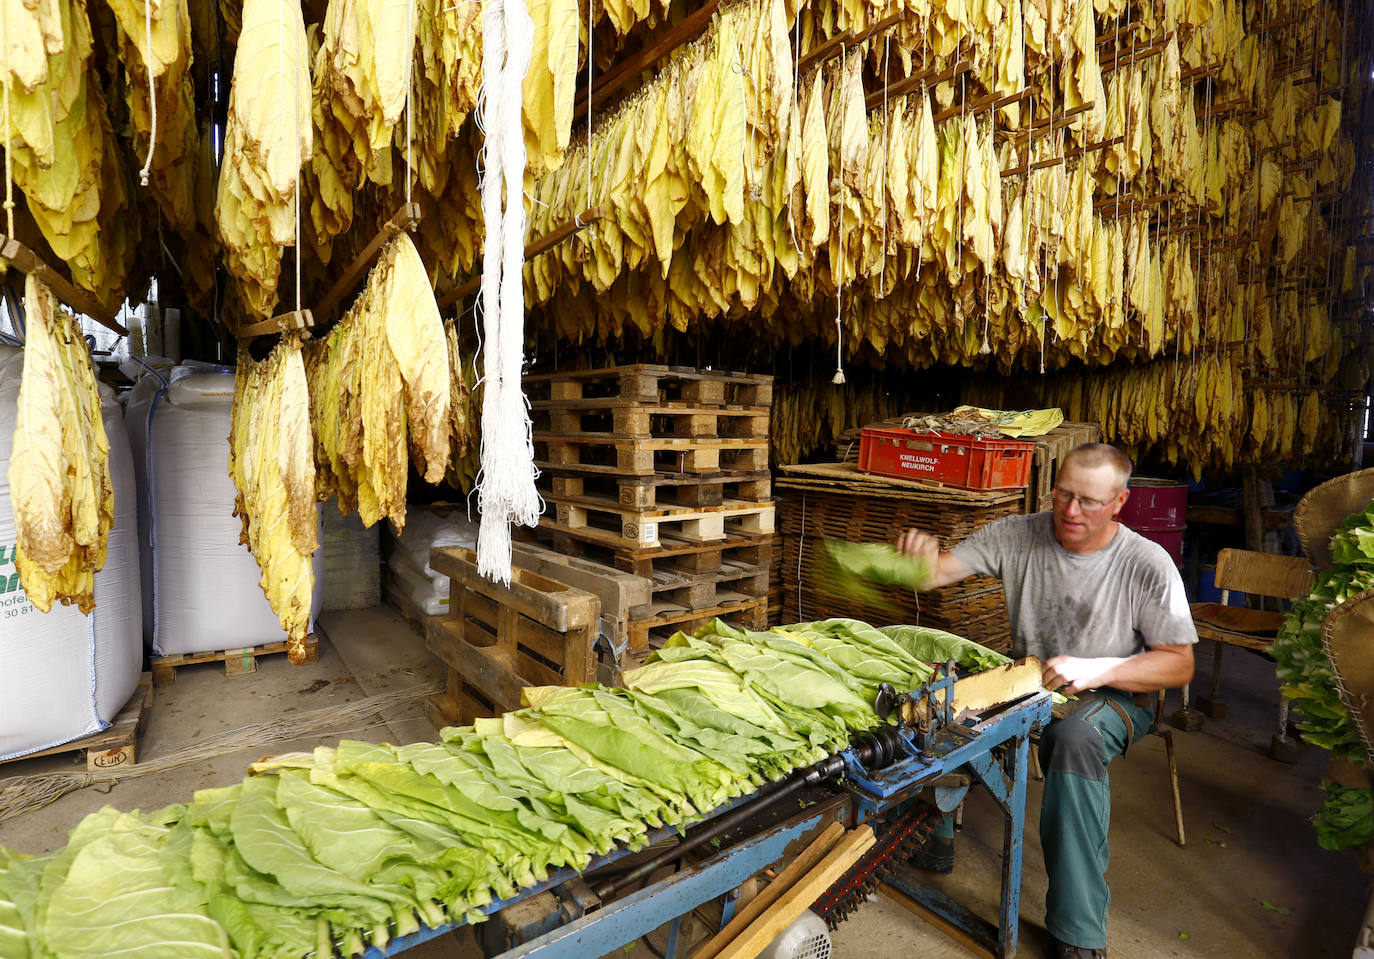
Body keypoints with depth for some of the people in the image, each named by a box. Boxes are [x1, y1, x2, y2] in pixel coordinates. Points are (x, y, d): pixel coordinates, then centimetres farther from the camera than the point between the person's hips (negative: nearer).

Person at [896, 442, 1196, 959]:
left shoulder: (1148, 565, -13)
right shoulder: (1017, 536, -8)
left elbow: (1179, 665, -8)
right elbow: (935, 574, -13)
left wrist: (1097, 670, -25)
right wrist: (920, 556, -39)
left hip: (1112, 695, -3)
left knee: (1074, 737, -37)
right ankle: (932, 840, -1)